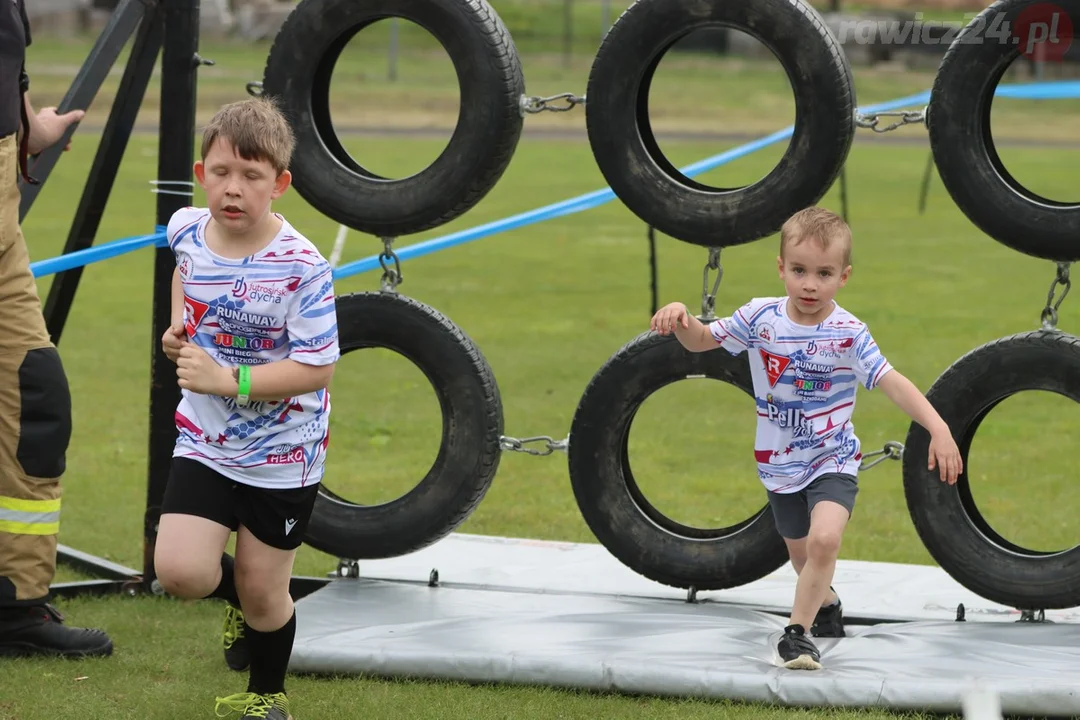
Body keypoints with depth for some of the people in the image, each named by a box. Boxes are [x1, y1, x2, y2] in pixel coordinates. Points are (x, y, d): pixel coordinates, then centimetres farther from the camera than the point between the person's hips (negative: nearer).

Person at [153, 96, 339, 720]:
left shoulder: (301, 268, -23)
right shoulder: (188, 232, -6)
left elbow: (318, 367, -23)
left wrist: (229, 379, -29)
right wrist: (178, 326, 5)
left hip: (282, 451, -4)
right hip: (205, 442, 4)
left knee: (262, 592, 7)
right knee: (179, 571, -12)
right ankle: (241, 598, 24)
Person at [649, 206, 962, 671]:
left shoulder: (849, 334, -17)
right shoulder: (760, 317, -10)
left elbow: (892, 383, -24)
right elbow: (702, 341, -1)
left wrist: (938, 429, -35)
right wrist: (680, 318, -24)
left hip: (833, 460, -3)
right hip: (779, 462, 4)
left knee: (824, 539, -27)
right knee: (800, 553, 20)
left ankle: (797, 632, -12)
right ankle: (825, 602, 53)